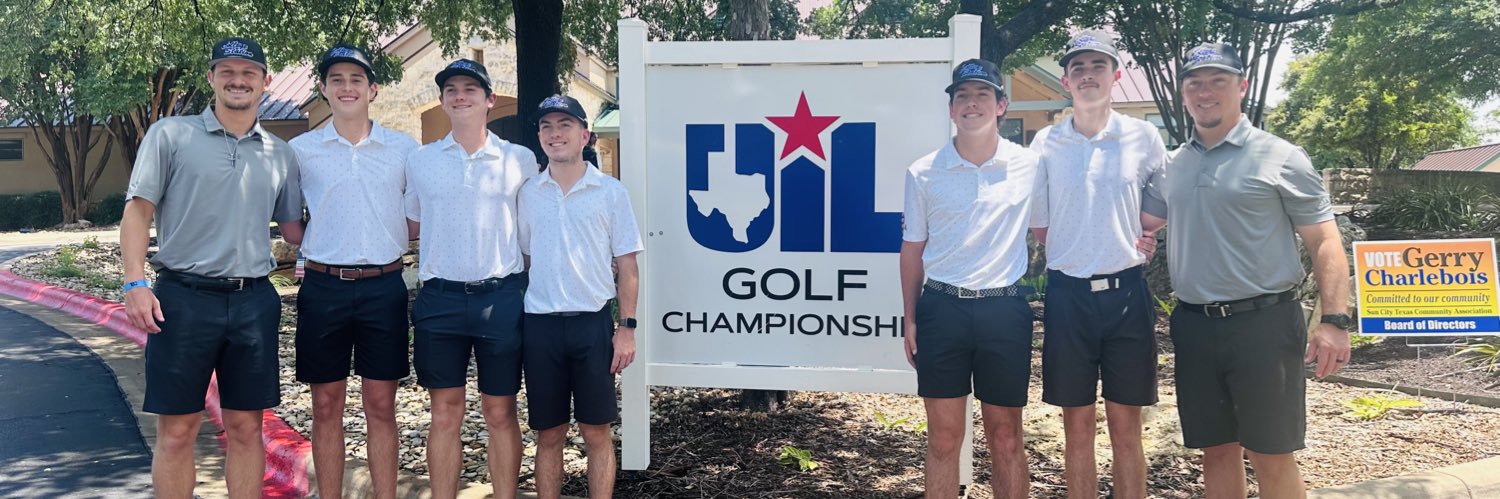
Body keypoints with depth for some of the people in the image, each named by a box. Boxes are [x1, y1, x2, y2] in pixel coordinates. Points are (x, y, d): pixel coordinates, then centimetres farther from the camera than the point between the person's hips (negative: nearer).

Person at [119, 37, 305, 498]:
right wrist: (135, 282, -11)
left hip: (254, 300, 3)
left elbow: (292, 227, 18)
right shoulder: (171, 135, 3)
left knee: (245, 427, 8)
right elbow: (138, 209, 0)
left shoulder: (281, 154, 12)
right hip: (184, 297, -3)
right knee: (177, 430, 2)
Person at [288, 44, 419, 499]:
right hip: (324, 287, 0)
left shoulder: (405, 149, 6)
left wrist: (391, 243, 2)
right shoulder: (300, 149, 6)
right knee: (326, 406, 6)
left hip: (383, 287, 0)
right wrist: (307, 249, 3)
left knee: (380, 404, 5)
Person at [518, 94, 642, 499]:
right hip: (539, 325, 2)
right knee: (548, 434, 9)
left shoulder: (610, 192, 1)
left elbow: (627, 266, 2)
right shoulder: (527, 193, 7)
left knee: (597, 432, 4)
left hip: (593, 323, -2)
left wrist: (627, 327, -5)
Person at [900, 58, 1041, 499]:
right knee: (943, 437, 7)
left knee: (1006, 438, 9)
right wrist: (910, 320, 5)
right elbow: (912, 249, 8)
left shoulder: (1030, 166, 0)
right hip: (941, 309, 0)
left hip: (1004, 310, 0)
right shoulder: (923, 173, 2)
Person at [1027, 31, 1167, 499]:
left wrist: (1134, 238, 1)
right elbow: (1038, 227, 5)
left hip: (1126, 291, 0)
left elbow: (1163, 211, 13)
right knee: (1077, 425, 8)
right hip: (1068, 293, 0)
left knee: (1126, 426, 6)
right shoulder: (1046, 143, 2)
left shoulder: (1143, 136, 2)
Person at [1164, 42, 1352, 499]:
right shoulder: (1174, 164, 11)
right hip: (1194, 326, 5)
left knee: (1271, 457, 1)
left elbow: (1324, 241, -4)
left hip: (1262, 322, -4)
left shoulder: (1279, 157, -3)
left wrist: (1334, 320, -14)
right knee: (1216, 450, 13)